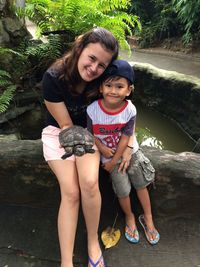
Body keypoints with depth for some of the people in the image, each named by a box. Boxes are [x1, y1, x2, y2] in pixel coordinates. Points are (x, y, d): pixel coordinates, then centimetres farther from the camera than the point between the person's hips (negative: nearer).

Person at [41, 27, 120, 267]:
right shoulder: (53, 77, -22)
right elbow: (66, 125, -16)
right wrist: (105, 152, -13)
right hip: (58, 133, -1)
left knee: (89, 183, -24)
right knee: (70, 192, -18)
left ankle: (93, 240, 4)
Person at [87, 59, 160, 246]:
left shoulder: (130, 110, -22)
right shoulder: (93, 109, -23)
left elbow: (125, 137, -17)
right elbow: (91, 133, -8)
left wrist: (114, 161, -13)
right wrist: (102, 149, -16)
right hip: (108, 154, -1)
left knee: (141, 185, 11)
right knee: (123, 190, 4)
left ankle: (148, 218, 36)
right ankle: (129, 217, 36)